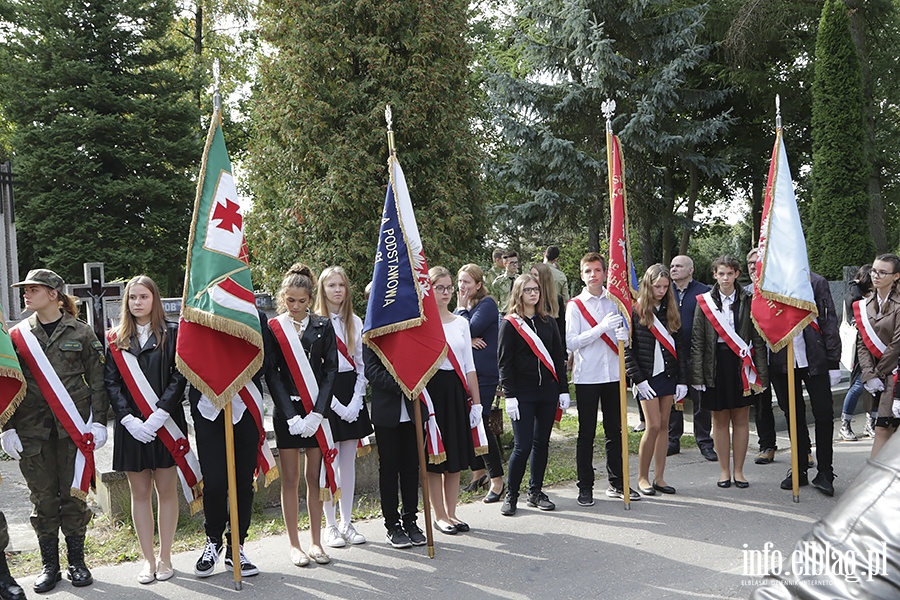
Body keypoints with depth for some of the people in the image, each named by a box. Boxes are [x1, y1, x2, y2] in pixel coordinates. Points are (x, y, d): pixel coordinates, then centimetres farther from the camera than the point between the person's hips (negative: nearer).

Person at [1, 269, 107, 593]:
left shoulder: (81, 333, 2)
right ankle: (49, 565, 17)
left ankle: (77, 562, 16)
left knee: (74, 494, 3)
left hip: (74, 428, -1)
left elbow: (98, 381, 3)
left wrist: (98, 421, -3)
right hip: (32, 430, 2)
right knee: (43, 498, 5)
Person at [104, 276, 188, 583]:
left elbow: (179, 377, -5)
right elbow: (111, 383, 2)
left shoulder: (171, 334, 1)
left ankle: (165, 558, 13)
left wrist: (159, 415, -15)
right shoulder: (116, 339, 8)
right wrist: (128, 419, -10)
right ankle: (148, 558, 15)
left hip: (165, 423, -2)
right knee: (140, 493, 7)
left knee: (166, 491, 4)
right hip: (131, 427, 2)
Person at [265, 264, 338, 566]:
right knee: (290, 479, 3)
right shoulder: (273, 329, 1)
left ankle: (316, 542, 16)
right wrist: (291, 415, -13)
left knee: (315, 478, 6)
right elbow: (272, 375, -4)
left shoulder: (323, 326, 5)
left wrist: (317, 413, -10)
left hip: (317, 412, 1)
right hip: (287, 413, -1)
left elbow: (331, 371, 0)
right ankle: (295, 545, 12)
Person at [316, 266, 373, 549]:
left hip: (351, 391, 5)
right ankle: (330, 526, 8)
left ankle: (347, 522, 16)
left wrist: (356, 400, -3)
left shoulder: (355, 322, 11)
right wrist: (336, 404, -14)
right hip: (326, 392, -5)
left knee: (349, 461, 8)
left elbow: (361, 364, 10)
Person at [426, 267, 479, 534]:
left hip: (457, 391, 5)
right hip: (431, 389, -5)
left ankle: (451, 512, 19)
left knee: (456, 455, 8)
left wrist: (476, 402, 8)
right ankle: (439, 515, 12)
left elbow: (469, 366, 13)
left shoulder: (461, 323, 12)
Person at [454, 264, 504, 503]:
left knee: (480, 424, -9)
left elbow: (471, 329, -19)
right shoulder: (460, 306, 16)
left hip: (483, 374, -7)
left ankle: (497, 480, -2)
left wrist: (462, 308, -7)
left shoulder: (487, 304, -7)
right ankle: (478, 472, 25)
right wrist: (467, 339, -12)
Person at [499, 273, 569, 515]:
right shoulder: (510, 324, -2)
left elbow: (559, 357, 14)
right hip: (522, 393, -5)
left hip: (548, 391, 5)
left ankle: (535, 492, 21)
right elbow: (504, 362, -5)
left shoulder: (548, 323, 13)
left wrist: (563, 389, 7)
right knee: (523, 446, -7)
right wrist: (509, 396, -12)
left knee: (542, 443, 9)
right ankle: (511, 495, 7)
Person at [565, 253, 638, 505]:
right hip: (586, 377, -3)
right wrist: (602, 328, -19)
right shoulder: (575, 305, -1)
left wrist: (623, 336, -10)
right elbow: (571, 342, -11)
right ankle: (585, 487, 9)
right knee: (586, 434, 2)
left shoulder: (614, 301, 9)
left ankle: (617, 483, 21)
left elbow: (622, 335, 15)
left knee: (615, 431, 11)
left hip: (613, 375, 3)